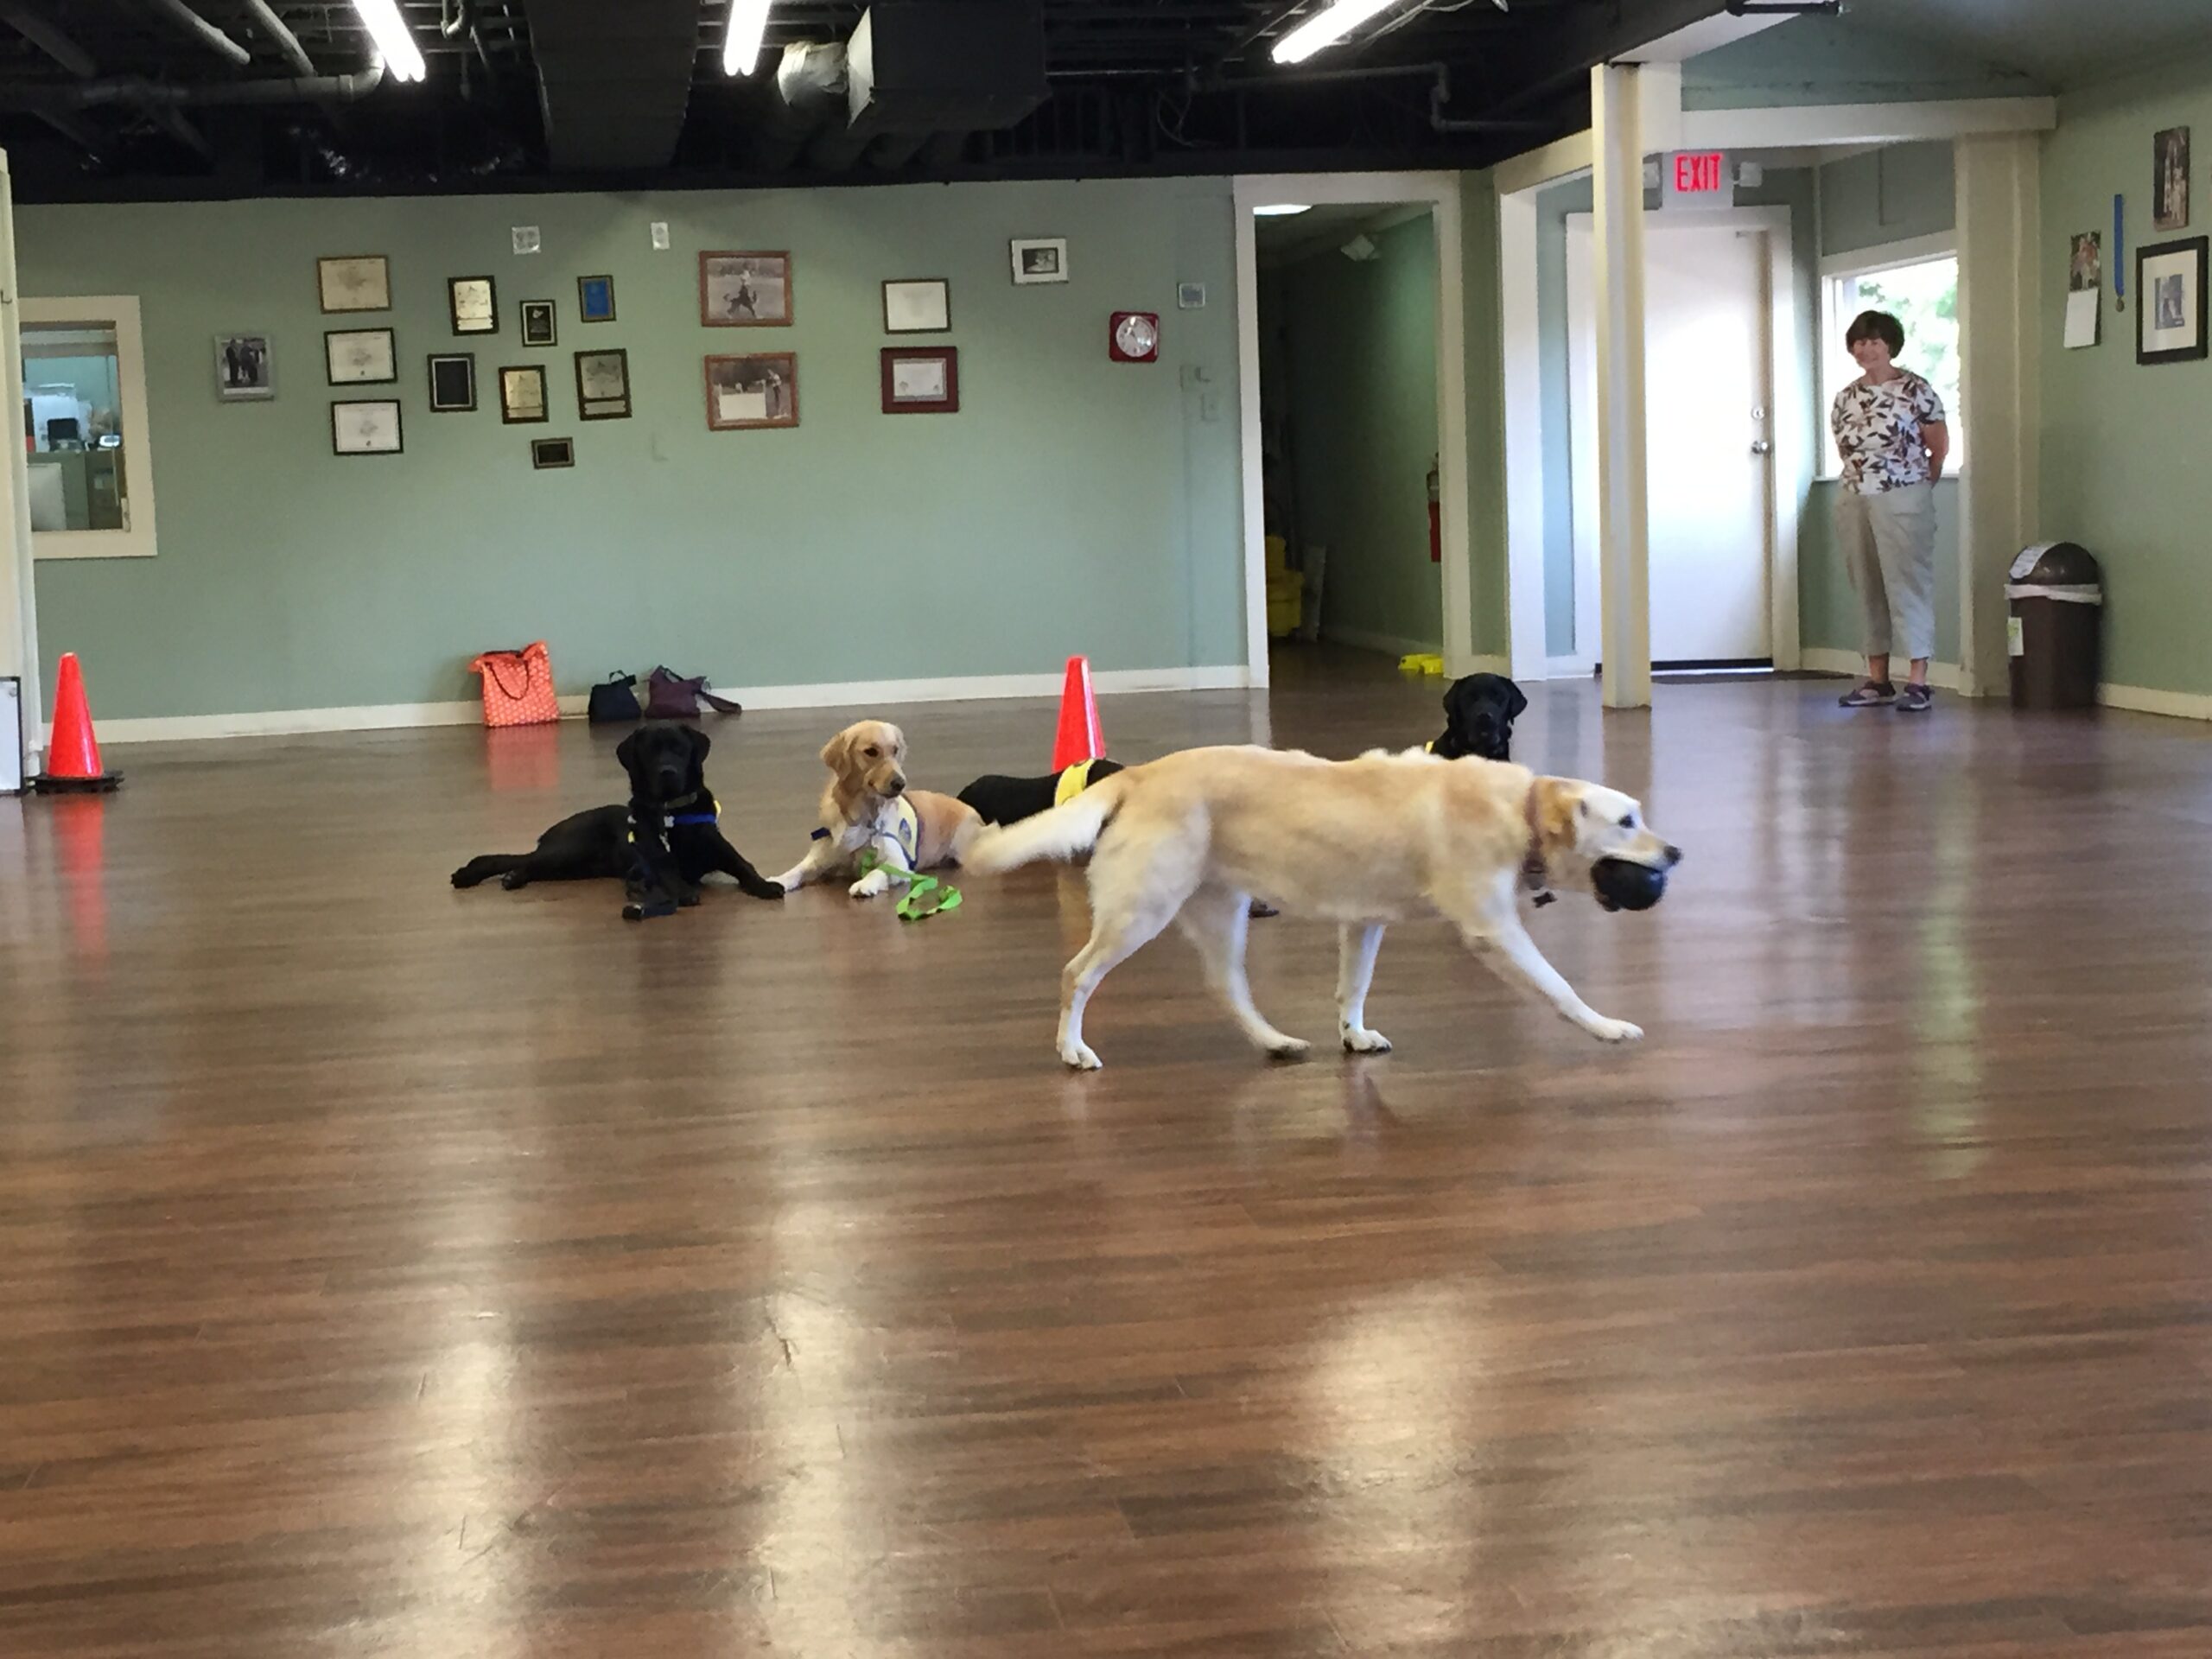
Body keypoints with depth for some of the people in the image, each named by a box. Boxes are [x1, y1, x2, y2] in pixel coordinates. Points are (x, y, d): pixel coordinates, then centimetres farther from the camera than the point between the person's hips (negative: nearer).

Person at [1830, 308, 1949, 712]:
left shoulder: (1914, 390, -5)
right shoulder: (1845, 399, 10)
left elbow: (1940, 449, 1)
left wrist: (1916, 485, 6)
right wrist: (1863, 478, 11)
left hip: (1903, 501, -6)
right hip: (1853, 502, 6)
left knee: (1910, 586, -7)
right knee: (1869, 591, 8)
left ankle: (1918, 682, -7)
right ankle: (1877, 680, 14)